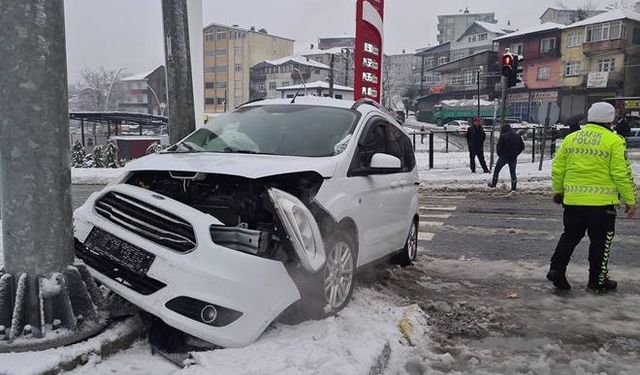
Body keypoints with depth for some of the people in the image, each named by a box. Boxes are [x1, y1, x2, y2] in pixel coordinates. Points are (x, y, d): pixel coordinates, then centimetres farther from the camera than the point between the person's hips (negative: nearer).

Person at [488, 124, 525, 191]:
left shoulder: (503, 136, -10)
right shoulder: (518, 136, 7)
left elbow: (499, 147, -11)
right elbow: (522, 146, 12)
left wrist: (500, 155, 4)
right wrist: (516, 154, 14)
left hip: (504, 156, -4)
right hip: (513, 158, 4)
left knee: (496, 170, 12)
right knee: (513, 172, 7)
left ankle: (493, 184, 20)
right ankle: (514, 188, 4)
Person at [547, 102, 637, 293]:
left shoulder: (570, 138, 6)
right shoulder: (614, 141, -6)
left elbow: (558, 168, 10)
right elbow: (622, 173, -9)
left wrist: (558, 190, 23)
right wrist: (630, 200, -1)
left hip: (573, 200, 4)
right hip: (601, 201, -4)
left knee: (570, 236, 16)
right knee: (601, 241, 9)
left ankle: (557, 269, 9)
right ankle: (598, 280, 17)